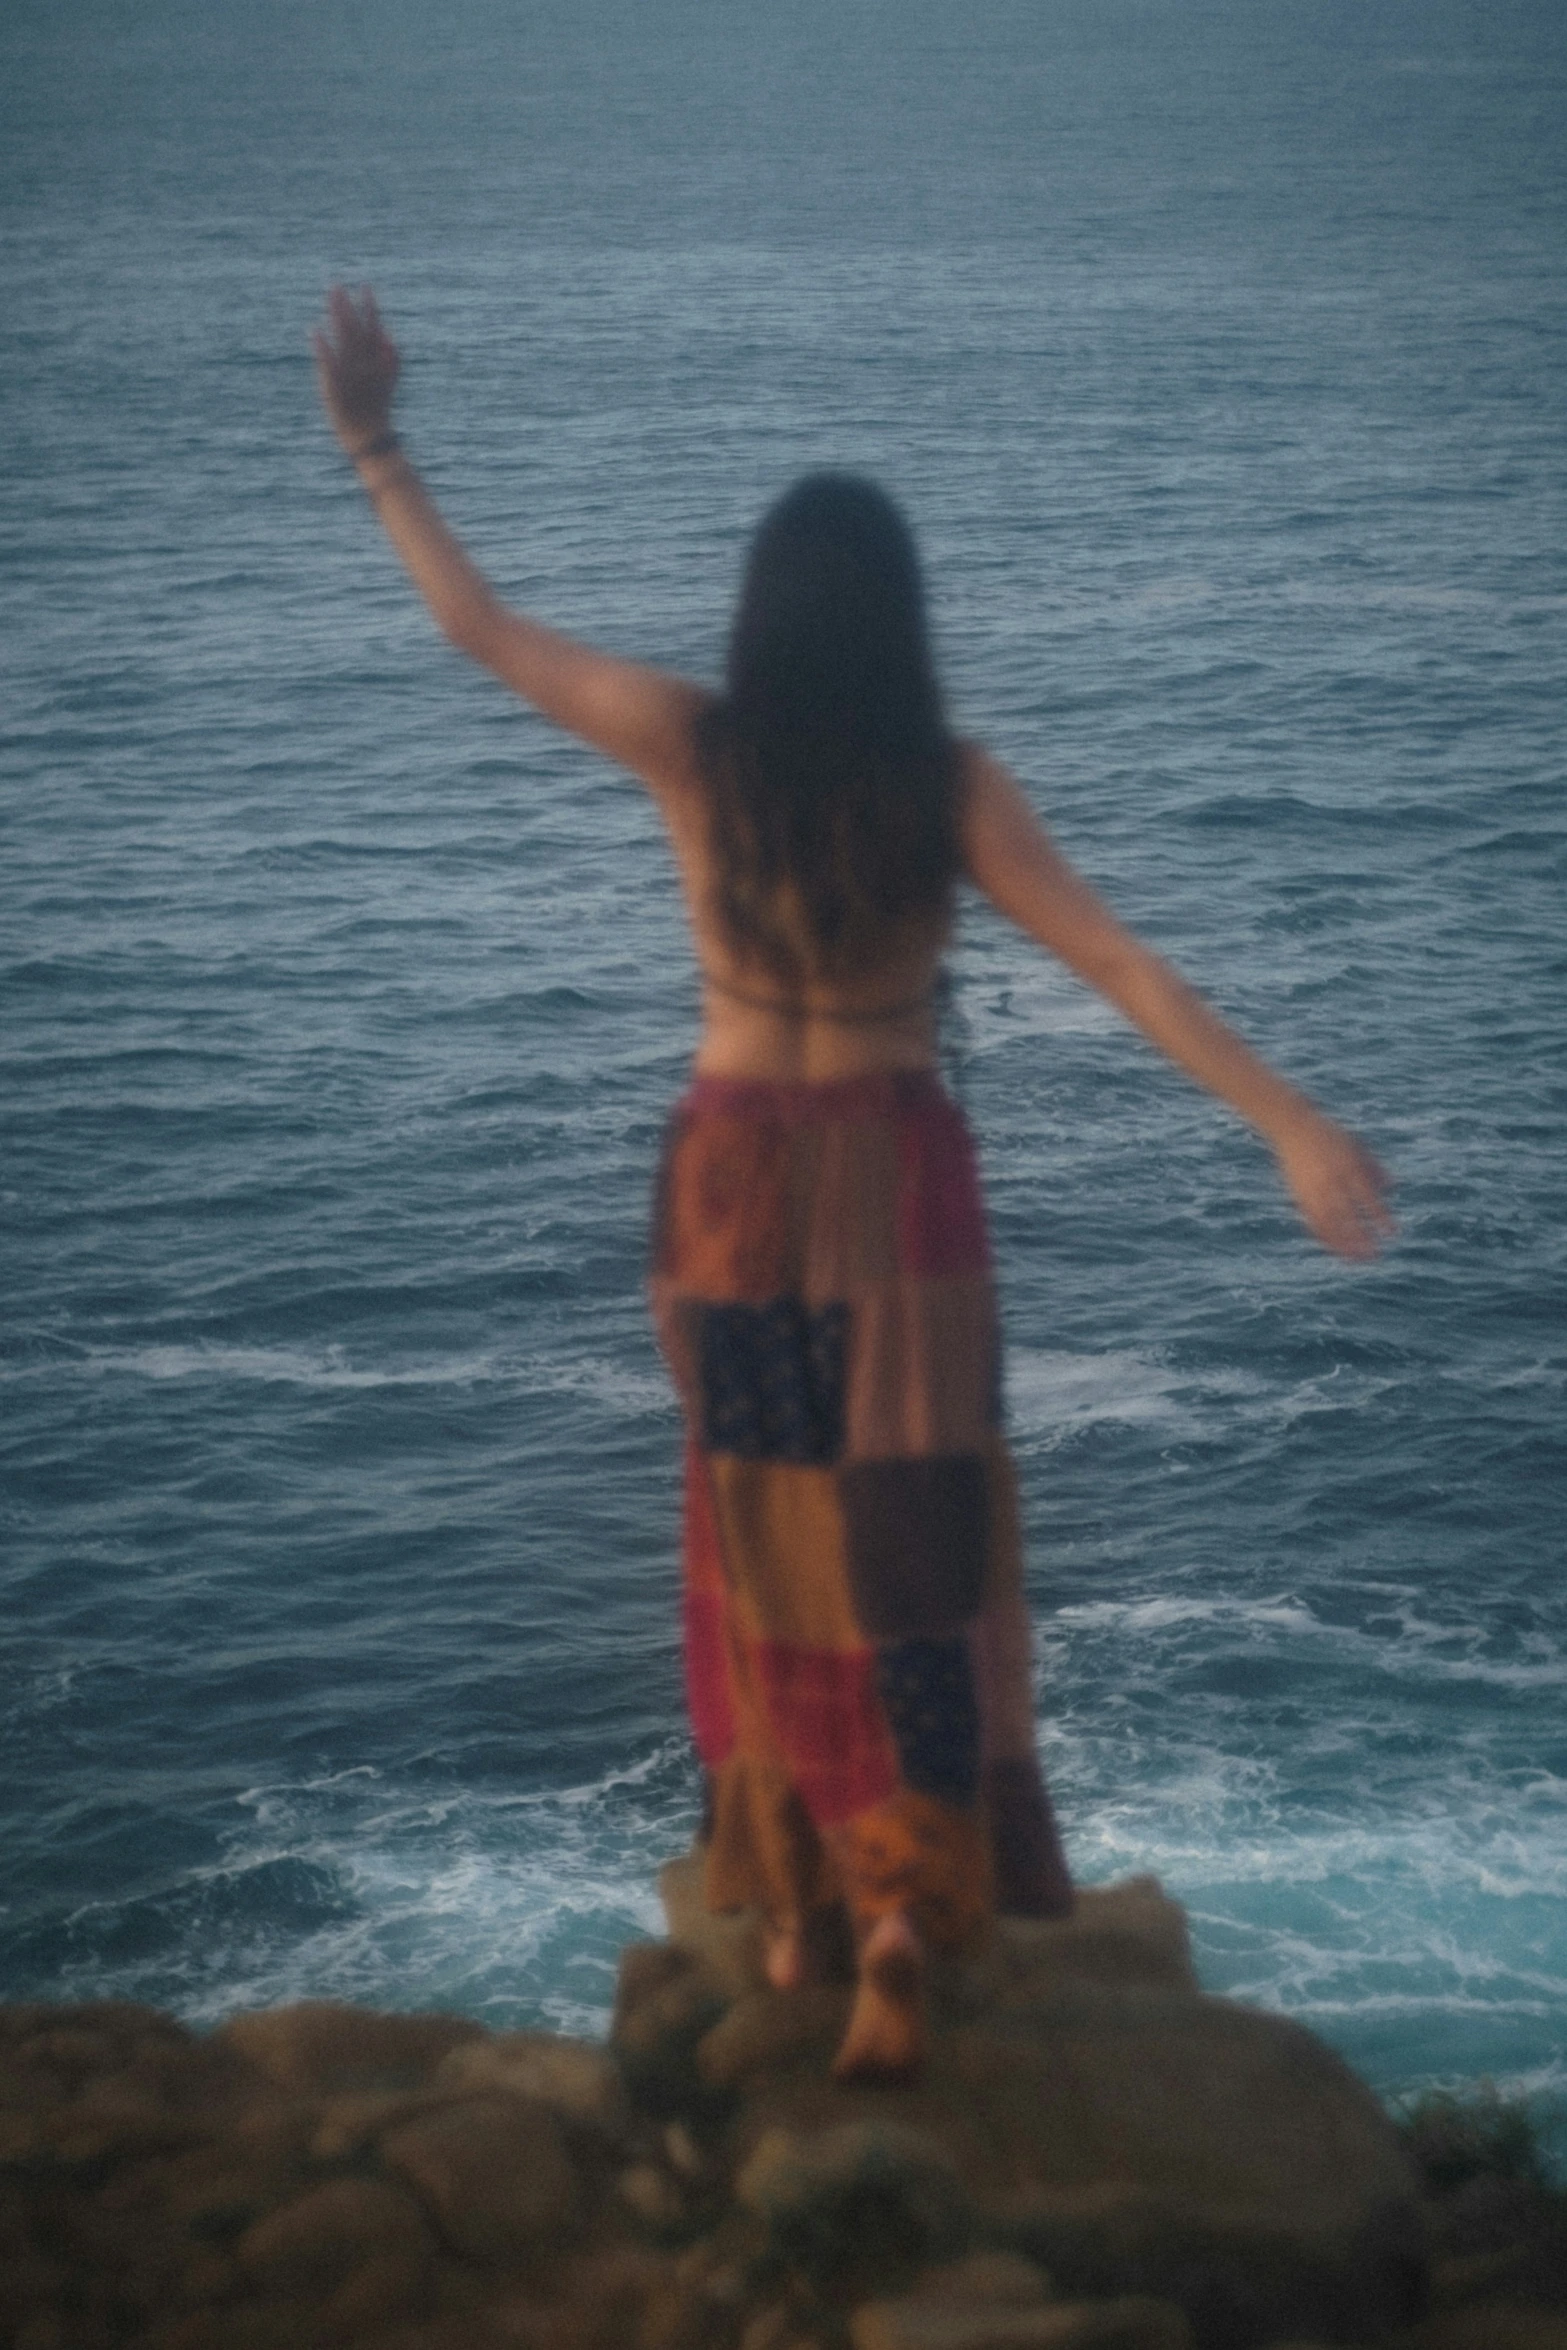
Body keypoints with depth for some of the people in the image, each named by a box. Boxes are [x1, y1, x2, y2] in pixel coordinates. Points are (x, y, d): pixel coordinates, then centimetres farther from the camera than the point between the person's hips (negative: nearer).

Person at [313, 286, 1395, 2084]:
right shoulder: (950, 783, -11)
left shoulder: (690, 744, -9)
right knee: (914, 1557, 5)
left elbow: (475, 625, 0)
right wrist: (1291, 1127, -14)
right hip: (897, 1184, -1)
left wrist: (373, 449, 9)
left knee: (766, 1543, 16)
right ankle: (902, 1911, -9)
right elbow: (1121, 966, -14)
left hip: (732, 1179, 2)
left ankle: (792, 1901, 23)